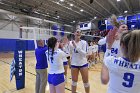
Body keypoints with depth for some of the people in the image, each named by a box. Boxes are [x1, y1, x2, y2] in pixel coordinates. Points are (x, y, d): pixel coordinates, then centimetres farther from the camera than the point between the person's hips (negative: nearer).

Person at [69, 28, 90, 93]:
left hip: (83, 64, -1)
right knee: (74, 81, 15)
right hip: (74, 64, 1)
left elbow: (84, 53, -19)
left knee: (85, 81, 12)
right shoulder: (71, 43, -4)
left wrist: (76, 46, -27)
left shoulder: (84, 42, -9)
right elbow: (69, 53, -4)